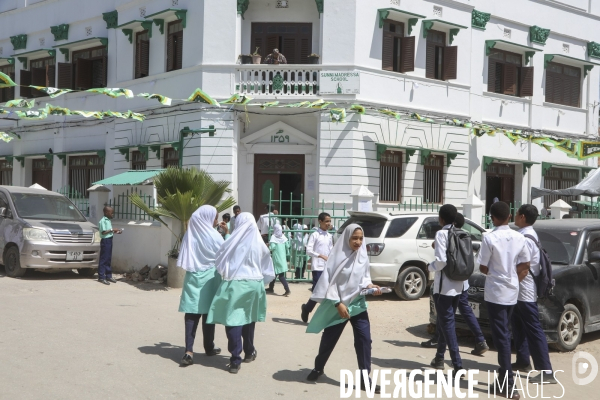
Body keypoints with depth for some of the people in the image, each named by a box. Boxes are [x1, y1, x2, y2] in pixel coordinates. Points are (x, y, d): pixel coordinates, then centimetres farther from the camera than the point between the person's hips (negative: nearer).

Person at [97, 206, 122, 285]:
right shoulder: (103, 221, -14)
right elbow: (103, 232, -20)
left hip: (109, 240, 9)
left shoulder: (108, 220, 13)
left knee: (108, 259, 14)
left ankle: (108, 276, 21)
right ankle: (101, 277, 0)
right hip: (105, 240, -9)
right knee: (103, 259, -4)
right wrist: (112, 230, -18)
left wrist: (116, 232, 5)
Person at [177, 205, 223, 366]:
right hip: (209, 278, -3)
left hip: (192, 277, 3)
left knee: (192, 313, -2)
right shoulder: (214, 236, -11)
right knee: (208, 313, 10)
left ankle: (189, 351, -12)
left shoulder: (190, 234, 1)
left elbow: (184, 259, 7)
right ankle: (209, 347, 25)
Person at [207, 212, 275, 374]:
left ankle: (235, 360, -9)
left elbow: (219, 263, 6)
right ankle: (249, 352, 35)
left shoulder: (232, 243, -6)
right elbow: (267, 269, 5)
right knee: (248, 319, 20)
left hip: (234, 285, -3)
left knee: (233, 321, -2)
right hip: (254, 285, 3)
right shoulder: (259, 244, -2)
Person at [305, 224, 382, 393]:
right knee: (328, 340, 10)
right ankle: (318, 368, 35)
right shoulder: (338, 256, -14)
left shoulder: (363, 256, -1)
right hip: (337, 306, -3)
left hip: (358, 304, 3)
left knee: (364, 340, -5)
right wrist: (338, 304, -16)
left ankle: (364, 378, 4)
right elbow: (329, 282, -12)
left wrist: (369, 285, -10)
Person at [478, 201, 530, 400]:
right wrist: (509, 273, 9)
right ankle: (503, 379, 25)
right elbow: (525, 265, 6)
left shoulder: (490, 238, -15)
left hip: (495, 292, -6)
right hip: (512, 291, 6)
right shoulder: (519, 237, 1)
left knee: (501, 337, -4)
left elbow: (483, 268, -10)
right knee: (505, 335, 17)